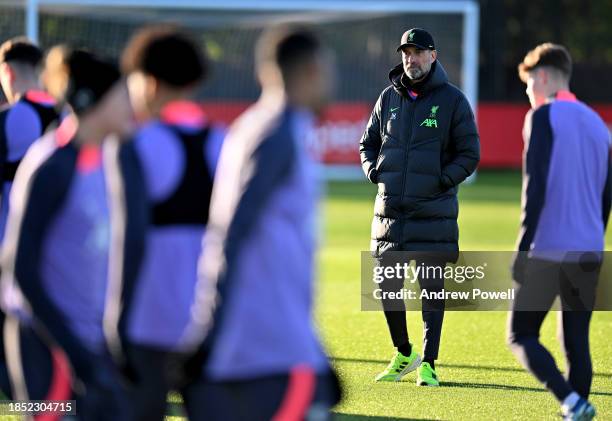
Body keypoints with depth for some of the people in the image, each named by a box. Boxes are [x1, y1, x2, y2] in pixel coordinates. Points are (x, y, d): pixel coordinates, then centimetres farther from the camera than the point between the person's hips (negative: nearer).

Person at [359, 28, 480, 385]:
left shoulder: (452, 100, -1)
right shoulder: (389, 98, 10)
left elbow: (470, 154, -1)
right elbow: (368, 143, 21)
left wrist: (443, 180, -13)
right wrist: (374, 172, 2)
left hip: (433, 209, -4)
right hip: (390, 208, 4)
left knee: (432, 289, -1)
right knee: (387, 287, 5)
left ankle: (428, 364, 4)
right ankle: (403, 355, 23)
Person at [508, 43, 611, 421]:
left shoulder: (544, 117, -6)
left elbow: (536, 187, -14)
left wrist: (523, 249, -13)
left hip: (548, 252, -6)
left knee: (521, 337, 1)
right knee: (576, 342, 11)